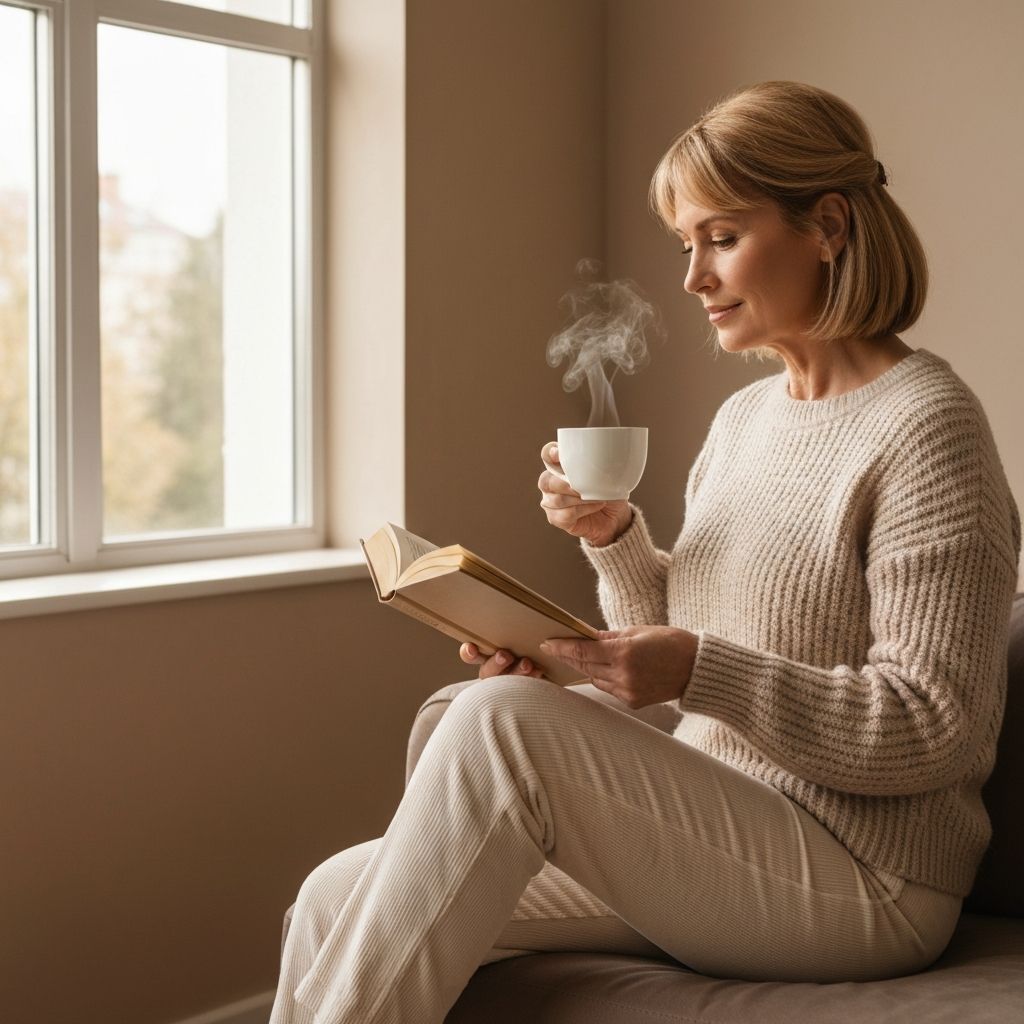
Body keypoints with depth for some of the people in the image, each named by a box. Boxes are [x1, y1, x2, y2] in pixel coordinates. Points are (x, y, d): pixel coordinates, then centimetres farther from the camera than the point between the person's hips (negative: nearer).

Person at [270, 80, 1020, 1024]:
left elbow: (933, 729, -15)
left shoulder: (925, 425, -10)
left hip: (856, 879, -7)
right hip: (707, 844, 7)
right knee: (342, 894, -8)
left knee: (506, 718, -28)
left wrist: (701, 672, -24)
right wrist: (615, 541, 1)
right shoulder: (743, 417, 15)